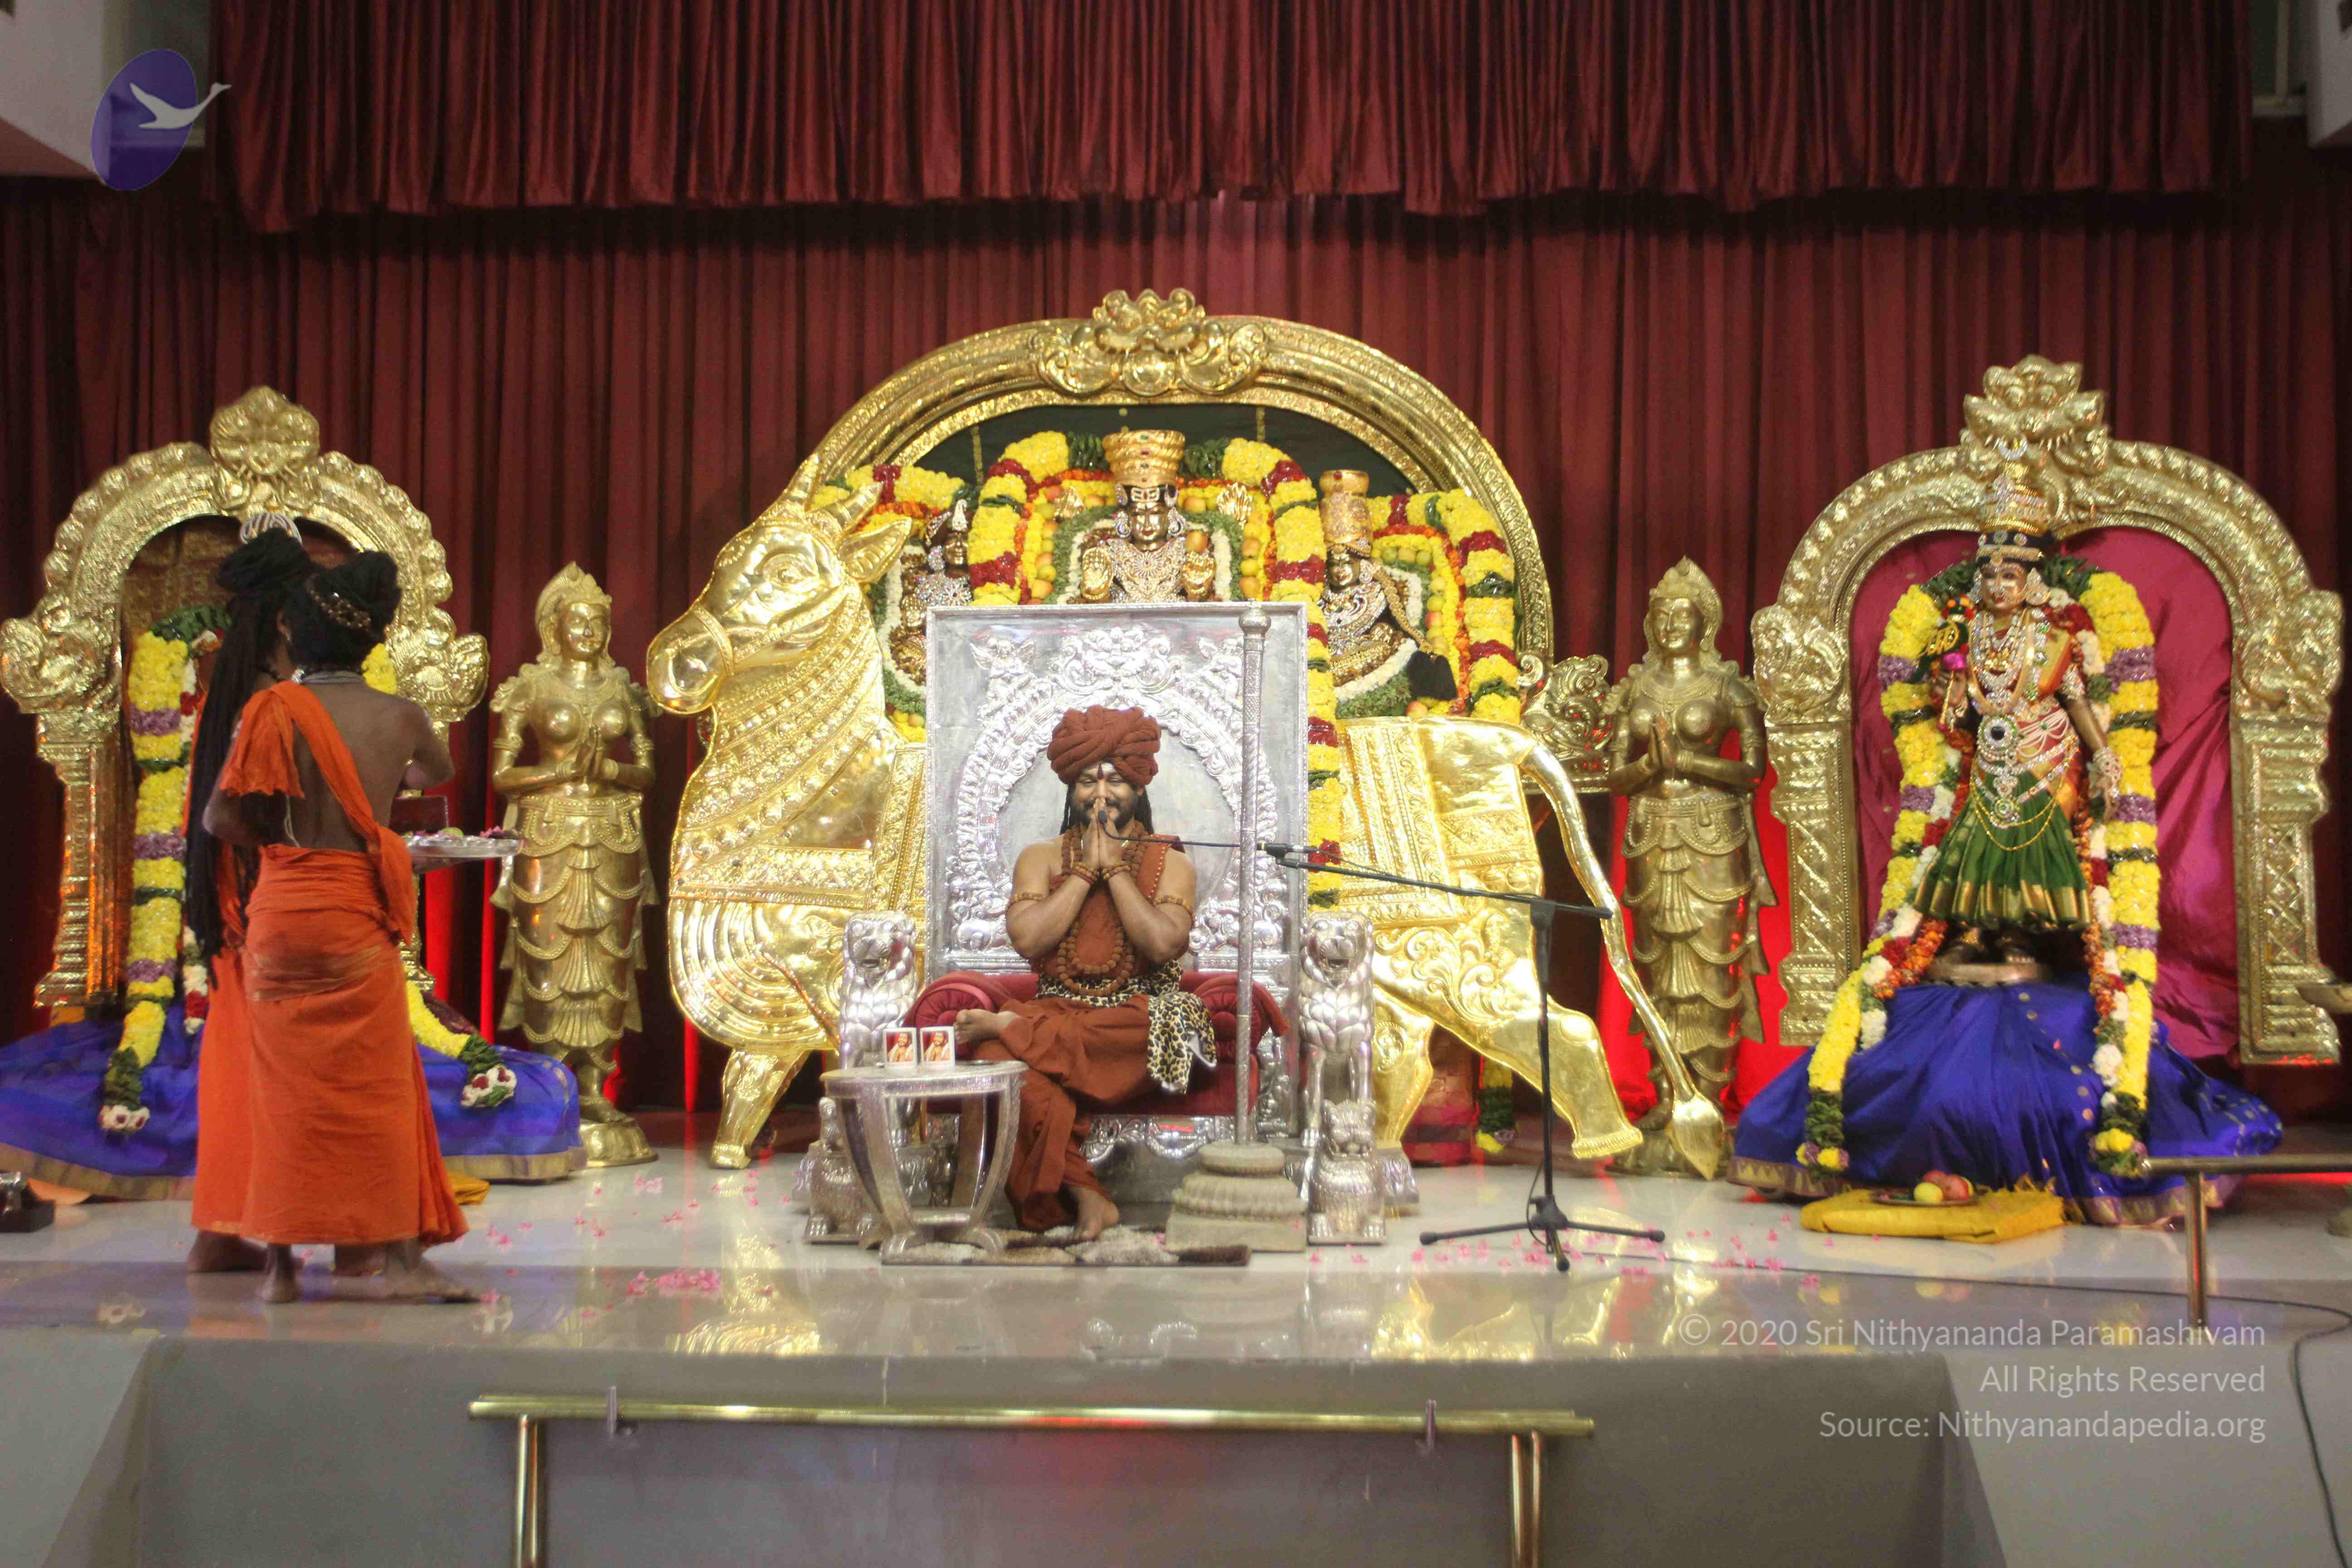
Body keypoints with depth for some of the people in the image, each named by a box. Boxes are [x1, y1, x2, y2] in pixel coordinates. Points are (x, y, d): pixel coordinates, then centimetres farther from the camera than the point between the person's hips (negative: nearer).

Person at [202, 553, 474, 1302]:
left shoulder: (272, 711, -5)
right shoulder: (400, 717, 1)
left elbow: (219, 817, -5)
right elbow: (440, 772, 23)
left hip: (279, 910, 0)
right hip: (358, 913, 0)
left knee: (285, 1087, 8)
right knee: (377, 1086, 3)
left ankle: (280, 1262, 11)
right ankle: (402, 1258, -1)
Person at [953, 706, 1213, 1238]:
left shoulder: (1169, 861, 9)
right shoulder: (1040, 858, 14)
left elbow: (1165, 944, -10)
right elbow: (1027, 939, -5)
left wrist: (1115, 868, -5)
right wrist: (1086, 869, -3)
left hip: (1136, 1019, -1)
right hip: (1058, 1011, 1)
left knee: (1174, 1022, -39)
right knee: (999, 1061, -34)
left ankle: (1008, 1025, -29)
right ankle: (1087, 1197, -34)